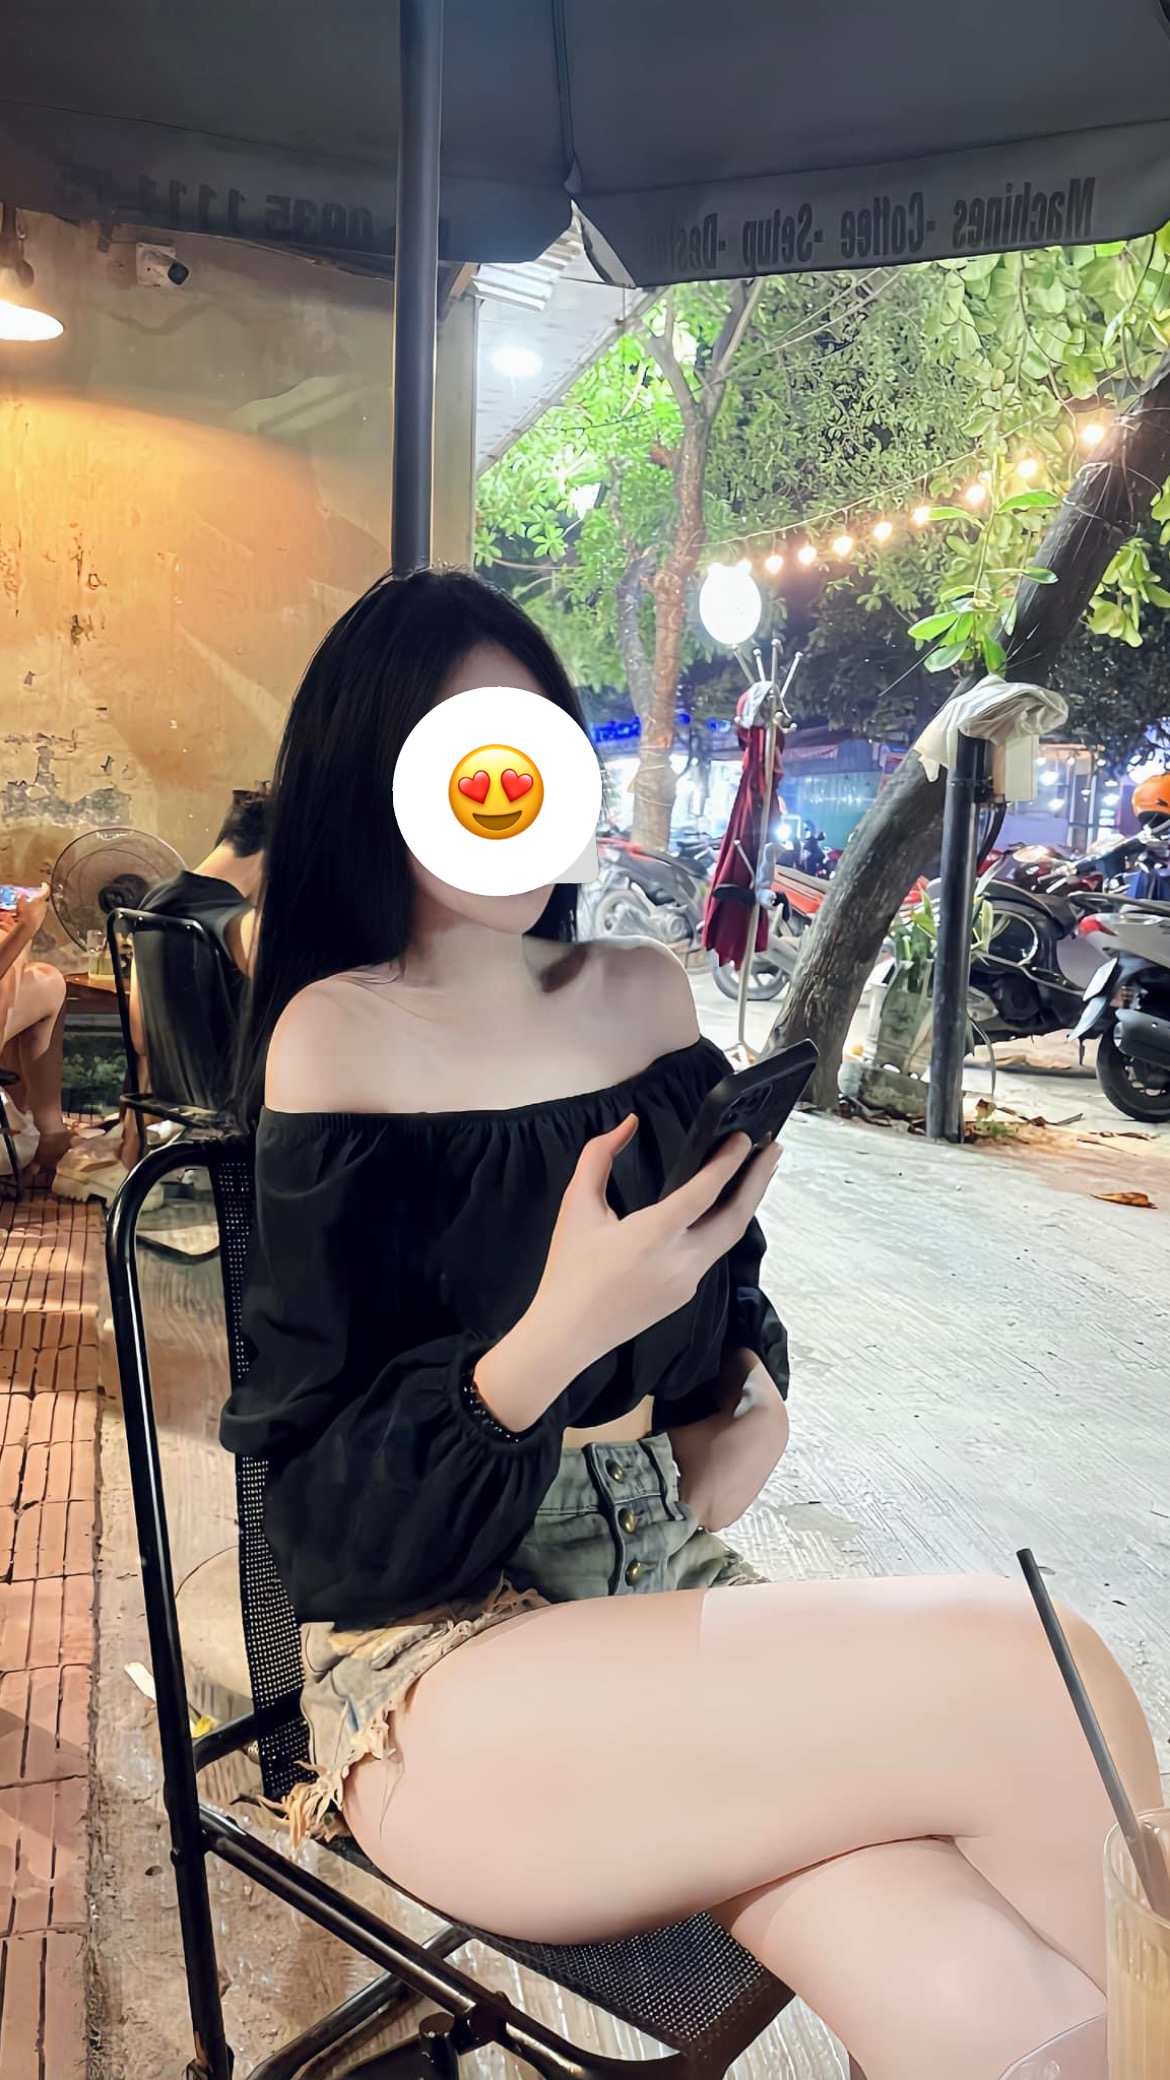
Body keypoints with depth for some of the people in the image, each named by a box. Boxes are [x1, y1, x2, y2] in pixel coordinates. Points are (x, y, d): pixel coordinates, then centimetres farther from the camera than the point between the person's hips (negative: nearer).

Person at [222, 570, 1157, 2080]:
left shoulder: (645, 994, 6)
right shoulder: (341, 1039, -10)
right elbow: (336, 1515, -11)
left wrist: (754, 1395, 0)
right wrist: (559, 1335, -27)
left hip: (669, 1585, 4)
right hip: (437, 1664, -4)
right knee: (1036, 1676, -22)